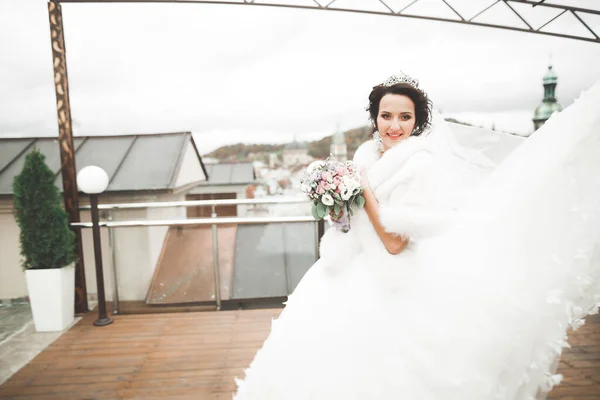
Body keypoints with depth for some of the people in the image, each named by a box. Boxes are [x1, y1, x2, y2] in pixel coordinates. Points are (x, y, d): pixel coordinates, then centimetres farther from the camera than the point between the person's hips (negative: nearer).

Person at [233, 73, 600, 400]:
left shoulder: (421, 165, -19)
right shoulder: (368, 153, 3)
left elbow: (394, 242, -23)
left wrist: (364, 189, -21)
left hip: (390, 285, -7)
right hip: (357, 269, 8)